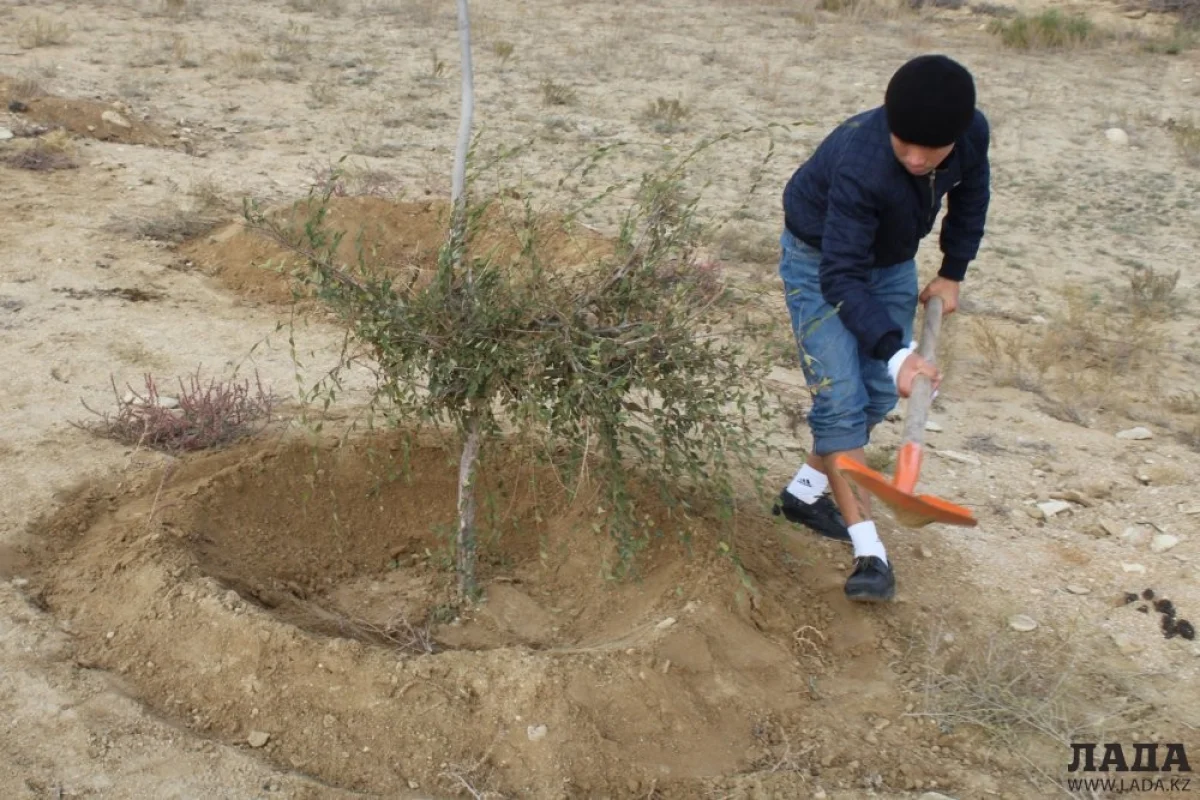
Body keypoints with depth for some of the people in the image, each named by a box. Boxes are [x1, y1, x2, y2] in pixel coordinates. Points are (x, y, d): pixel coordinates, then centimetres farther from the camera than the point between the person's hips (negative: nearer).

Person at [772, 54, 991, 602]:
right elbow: (841, 277, -39)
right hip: (820, 262, -6)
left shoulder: (974, 134, -22)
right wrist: (896, 350, -47)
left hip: (891, 261, 6)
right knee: (841, 402, -13)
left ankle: (805, 490, 27)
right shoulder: (859, 164, -41)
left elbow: (969, 197, 2)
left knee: (880, 395, 8)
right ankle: (869, 552, -10)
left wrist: (952, 274, 3)